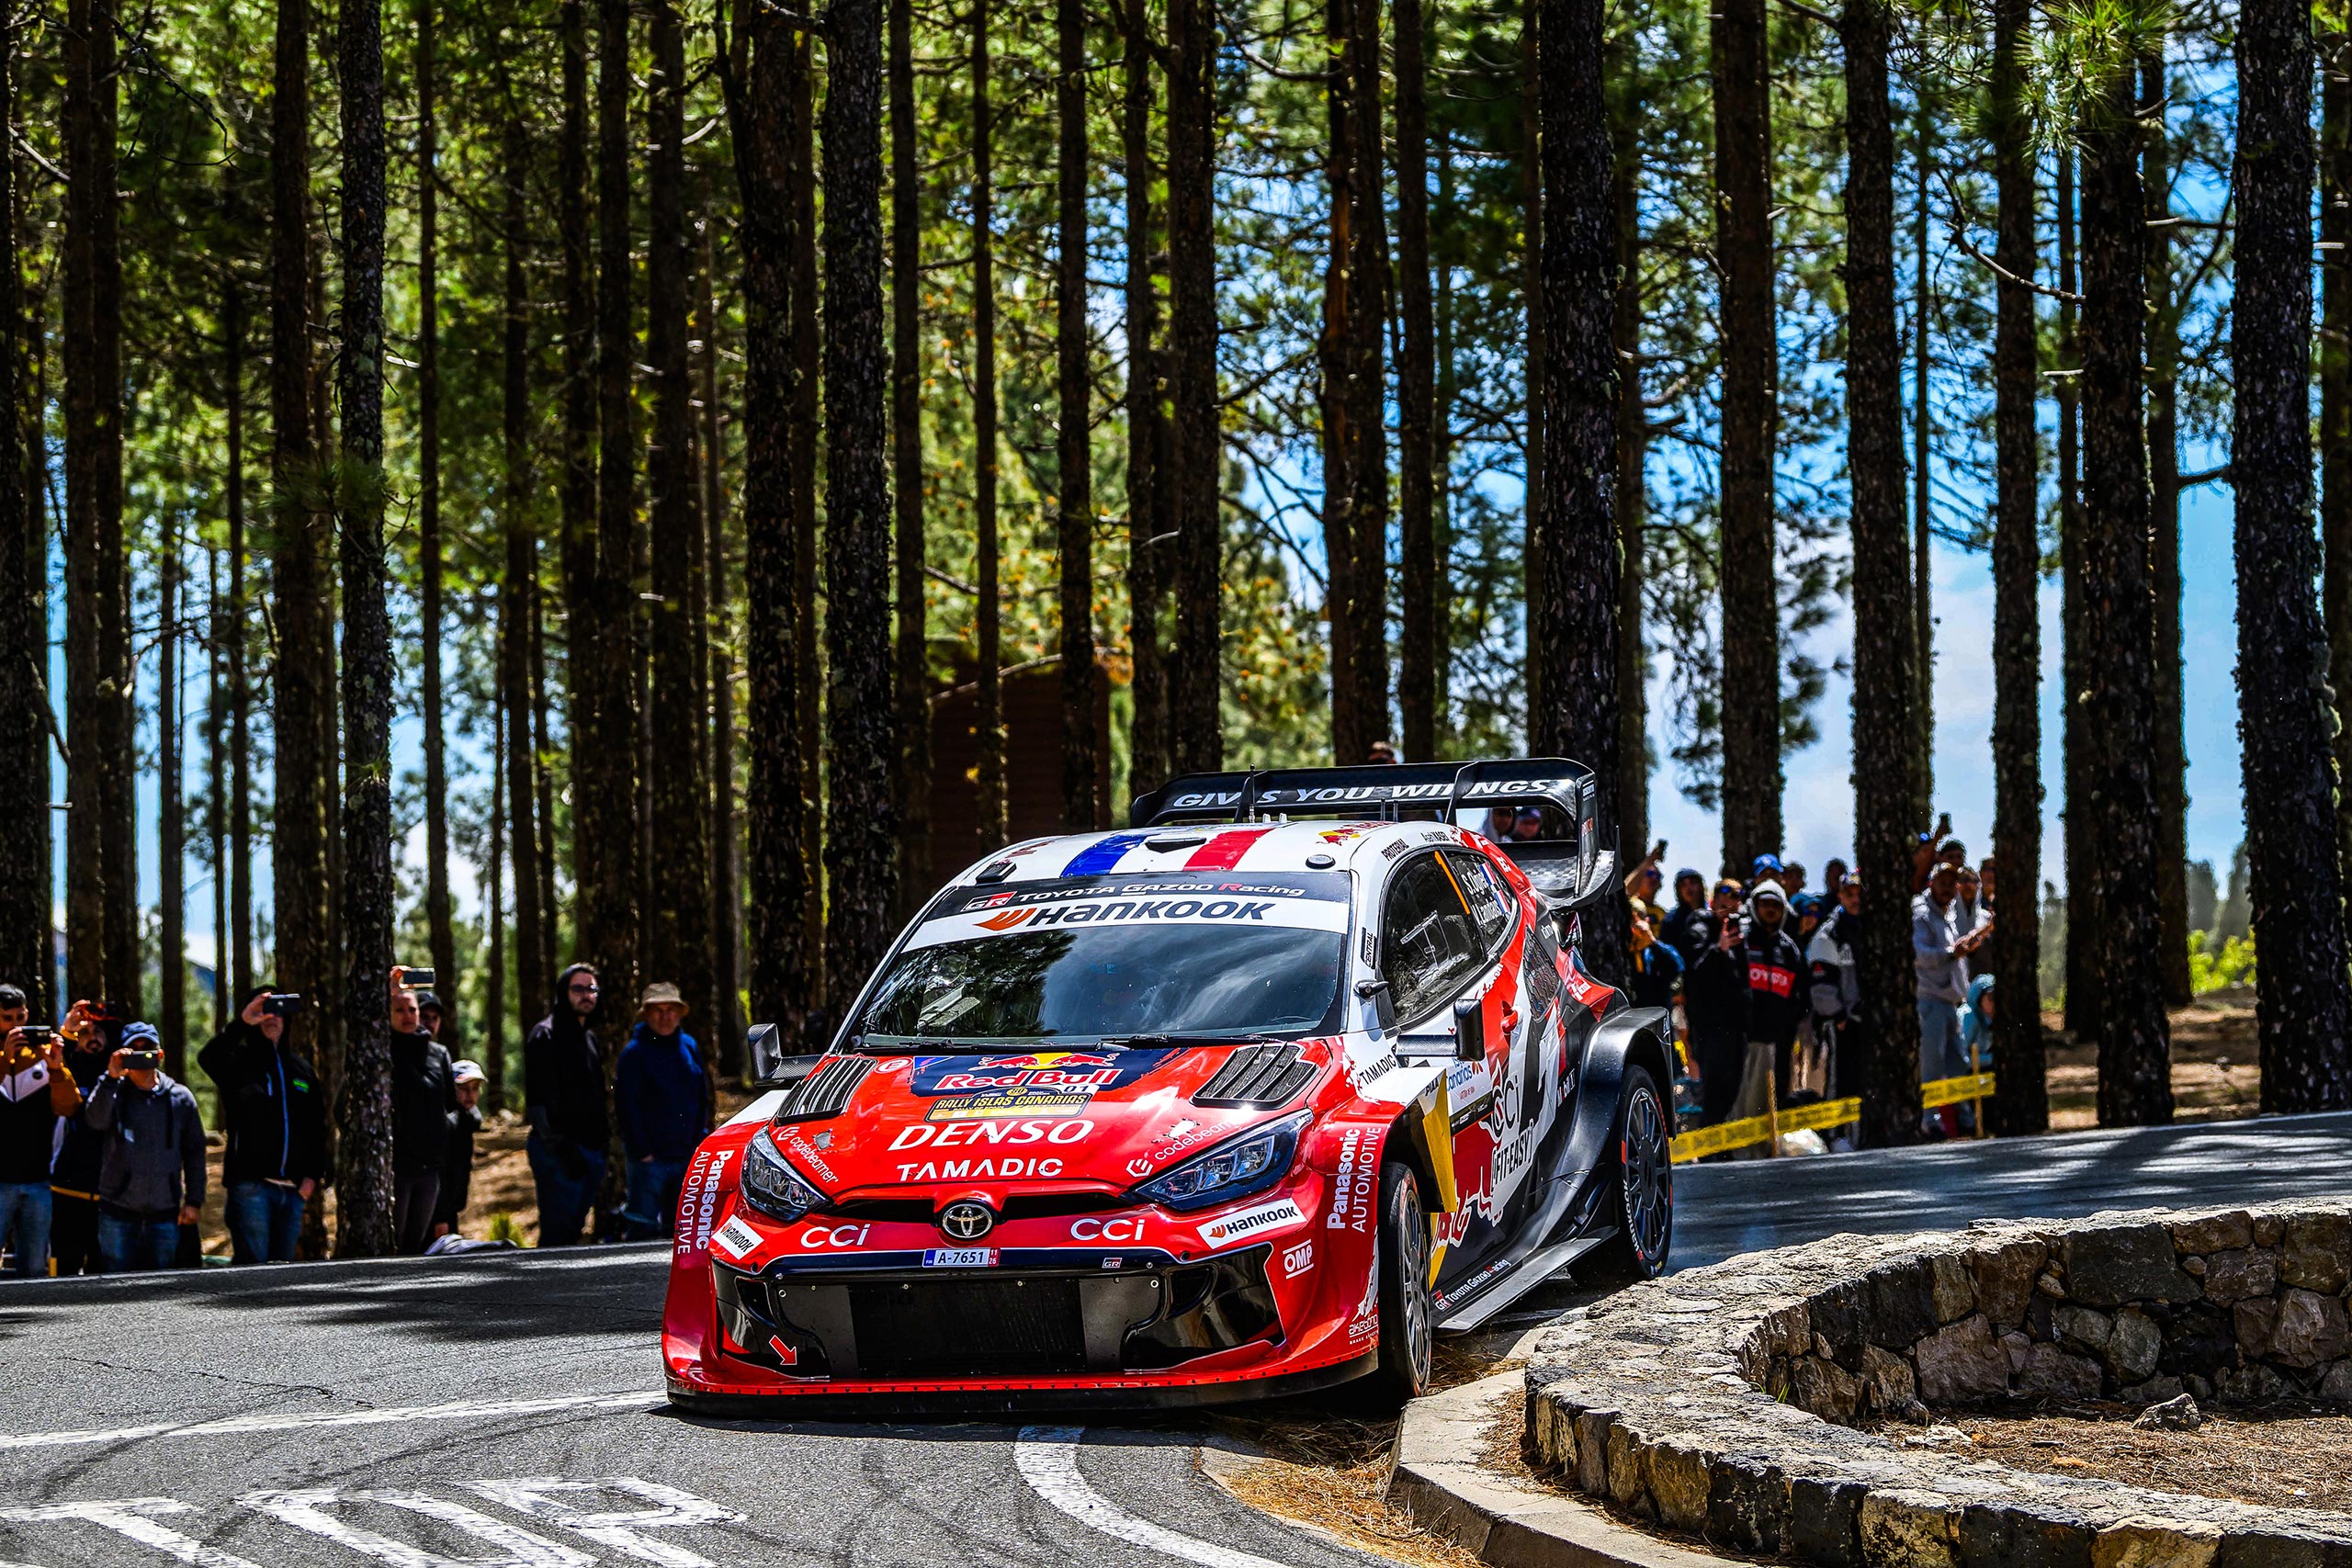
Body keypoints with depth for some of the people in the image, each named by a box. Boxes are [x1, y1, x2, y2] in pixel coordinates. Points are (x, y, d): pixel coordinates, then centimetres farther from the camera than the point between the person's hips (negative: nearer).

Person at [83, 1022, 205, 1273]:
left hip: (165, 1212, 2)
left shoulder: (180, 1096, 6)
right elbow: (95, 1120, -21)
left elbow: (195, 1151, 9)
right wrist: (111, 1078, -31)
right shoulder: (113, 1092, 1)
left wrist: (194, 1200, 5)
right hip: (118, 1208, -2)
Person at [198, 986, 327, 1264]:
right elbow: (207, 1058, -22)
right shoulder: (239, 1062, 2)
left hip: (293, 1189, 5)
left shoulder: (302, 1068, 17)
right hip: (251, 1183, -5)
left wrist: (313, 1176, 7)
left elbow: (317, 1127, 19)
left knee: (284, 1264, 8)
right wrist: (241, 1022, -33)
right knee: (252, 1263, -11)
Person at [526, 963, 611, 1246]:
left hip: (591, 1149, 8)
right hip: (559, 1152, -8)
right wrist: (561, 1148, -20)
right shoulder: (545, 1035, -7)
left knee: (574, 1228, 10)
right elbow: (538, 1100, -15)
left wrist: (604, 1136, 16)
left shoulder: (589, 1037, 19)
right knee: (557, 1232, -11)